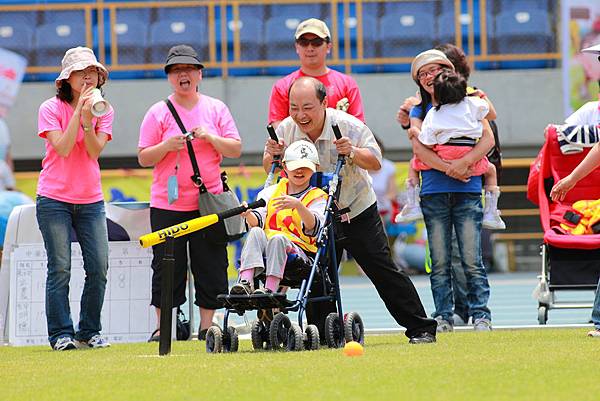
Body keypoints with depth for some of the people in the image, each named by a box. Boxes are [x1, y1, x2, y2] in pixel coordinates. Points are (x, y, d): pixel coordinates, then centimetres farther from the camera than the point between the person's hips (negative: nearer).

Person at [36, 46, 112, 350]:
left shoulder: (104, 110, 7)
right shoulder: (51, 108, -2)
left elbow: (94, 151, -5)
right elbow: (63, 148, -14)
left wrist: (87, 118, -20)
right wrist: (79, 110, -15)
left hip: (90, 200, 3)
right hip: (55, 199, -3)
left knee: (99, 268, -2)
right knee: (60, 269, -6)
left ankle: (89, 332, 9)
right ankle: (61, 334, -2)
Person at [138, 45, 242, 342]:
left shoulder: (216, 109, 8)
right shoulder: (158, 113, 4)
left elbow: (235, 150, 5)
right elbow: (144, 158, 2)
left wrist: (210, 138, -12)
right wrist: (167, 146, -16)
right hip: (167, 205, -1)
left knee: (211, 267, 2)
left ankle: (207, 326, 10)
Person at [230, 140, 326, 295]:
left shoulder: (318, 197, 9)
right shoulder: (271, 191, 19)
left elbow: (313, 228, -12)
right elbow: (257, 221, 4)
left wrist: (298, 205, -29)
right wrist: (249, 215, -20)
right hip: (264, 250, 3)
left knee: (277, 238, -33)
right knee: (256, 232, -27)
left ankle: (270, 290, -45)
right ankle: (246, 283, -41)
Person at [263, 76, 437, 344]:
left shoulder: (348, 126, -20)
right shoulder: (286, 130, -10)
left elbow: (375, 162, -19)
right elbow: (269, 170, 1)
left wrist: (353, 152, -39)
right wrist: (272, 155, -21)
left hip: (357, 211, -3)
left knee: (382, 270, -3)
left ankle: (421, 329, 2)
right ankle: (322, 336, 13)